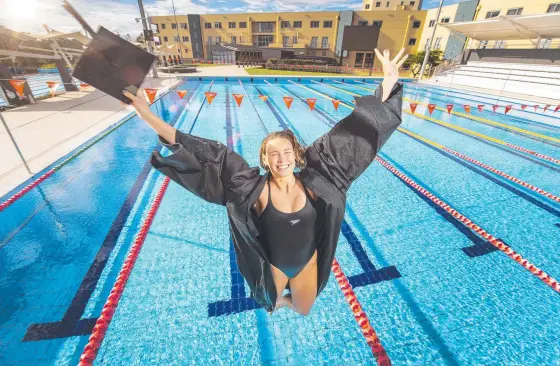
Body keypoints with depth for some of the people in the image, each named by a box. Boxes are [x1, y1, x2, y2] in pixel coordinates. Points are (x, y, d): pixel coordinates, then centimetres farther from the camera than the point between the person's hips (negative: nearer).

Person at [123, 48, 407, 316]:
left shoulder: (312, 182, -24)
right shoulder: (256, 190, -28)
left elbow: (346, 139, -26)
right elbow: (214, 159, -34)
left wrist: (387, 85, -27)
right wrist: (152, 119, -38)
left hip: (308, 264, 2)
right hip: (273, 266, -1)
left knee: (304, 309, 29)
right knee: (271, 302, 32)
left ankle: (290, 299, 67)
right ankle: (279, 300, 71)